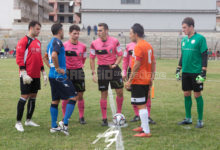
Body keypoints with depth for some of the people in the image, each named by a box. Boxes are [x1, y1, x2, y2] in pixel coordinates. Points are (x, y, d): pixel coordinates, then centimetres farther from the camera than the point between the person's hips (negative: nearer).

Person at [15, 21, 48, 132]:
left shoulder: (38, 42, 16)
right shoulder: (23, 41, -8)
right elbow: (19, 58, -14)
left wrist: (43, 73, 17)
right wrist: (24, 74, -20)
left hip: (36, 75, 8)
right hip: (27, 76, -8)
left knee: (33, 97, 11)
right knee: (24, 97, -7)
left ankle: (28, 120, 22)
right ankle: (18, 122, 0)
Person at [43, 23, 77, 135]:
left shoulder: (51, 42, 17)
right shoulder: (57, 42, -13)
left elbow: (45, 57, 28)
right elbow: (54, 55, -30)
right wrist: (58, 68, -20)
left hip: (52, 76, 10)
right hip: (59, 76, -10)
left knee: (55, 100, 13)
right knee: (73, 97, -5)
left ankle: (54, 126, 17)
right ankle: (64, 123, -10)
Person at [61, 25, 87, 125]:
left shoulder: (83, 46, 5)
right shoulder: (64, 46, -5)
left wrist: (80, 66, 10)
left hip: (78, 72, 3)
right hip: (67, 72, -2)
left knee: (80, 95, 3)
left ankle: (81, 117, 11)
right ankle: (64, 117, 13)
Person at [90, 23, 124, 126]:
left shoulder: (114, 41, -5)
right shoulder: (94, 43, -1)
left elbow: (120, 55, 1)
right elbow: (92, 58, 5)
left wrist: (115, 64, -16)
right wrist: (93, 73, -1)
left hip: (114, 68, 0)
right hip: (102, 69, 0)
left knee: (120, 92, 0)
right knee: (103, 94, 2)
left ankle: (119, 114, 20)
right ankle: (104, 119, 9)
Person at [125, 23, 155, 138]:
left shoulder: (138, 47, -16)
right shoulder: (148, 45, 12)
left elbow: (136, 65, -19)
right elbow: (153, 62, 15)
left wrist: (129, 80, -15)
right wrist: (152, 77, 20)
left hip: (138, 81, -9)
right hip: (146, 80, 9)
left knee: (140, 106, -7)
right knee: (143, 104, 20)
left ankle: (146, 132, -7)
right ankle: (144, 126, 31)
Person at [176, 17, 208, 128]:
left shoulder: (200, 38, -9)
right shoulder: (184, 40, 11)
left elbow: (204, 56, -10)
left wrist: (203, 72, -15)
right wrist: (178, 69, 18)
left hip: (196, 73, -6)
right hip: (185, 72, 6)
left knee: (197, 95, 0)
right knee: (186, 94, 10)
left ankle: (200, 120, 11)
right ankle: (188, 118, 22)